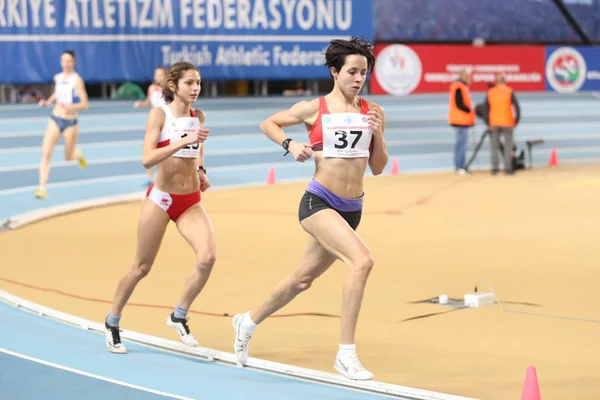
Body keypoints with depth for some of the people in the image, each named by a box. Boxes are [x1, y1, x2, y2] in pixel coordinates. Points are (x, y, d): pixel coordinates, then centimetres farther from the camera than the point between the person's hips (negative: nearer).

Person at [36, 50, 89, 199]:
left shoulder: (77, 80, -15)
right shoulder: (57, 78, 3)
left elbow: (84, 105, -18)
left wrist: (69, 107, -34)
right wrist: (48, 102, 9)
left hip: (70, 122, -3)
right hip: (55, 119, 3)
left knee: (68, 157, 12)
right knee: (46, 153, -13)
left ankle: (79, 154, 50)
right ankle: (42, 188, -14)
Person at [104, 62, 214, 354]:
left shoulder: (199, 117, 4)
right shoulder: (159, 114, -11)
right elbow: (147, 159, -24)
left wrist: (201, 170, 9)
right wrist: (184, 141, -30)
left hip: (191, 203, 4)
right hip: (160, 198, -4)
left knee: (207, 257, -19)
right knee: (141, 268, 5)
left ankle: (179, 316, 2)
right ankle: (112, 323, 27)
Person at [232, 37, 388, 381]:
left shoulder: (373, 112, 5)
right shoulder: (314, 109, -4)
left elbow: (378, 168, 8)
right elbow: (268, 124, 11)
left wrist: (378, 136, -8)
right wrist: (290, 145, -5)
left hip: (352, 209, 5)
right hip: (319, 202, -5)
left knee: (303, 280, 17)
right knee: (362, 260, -27)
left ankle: (249, 321, 43)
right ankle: (347, 353, -22)